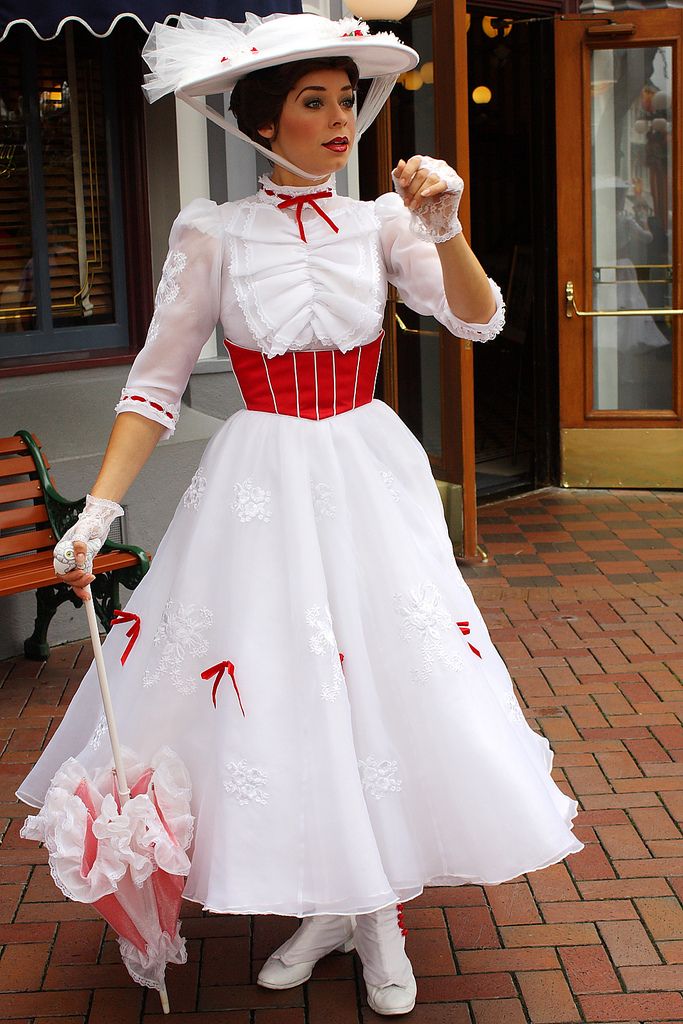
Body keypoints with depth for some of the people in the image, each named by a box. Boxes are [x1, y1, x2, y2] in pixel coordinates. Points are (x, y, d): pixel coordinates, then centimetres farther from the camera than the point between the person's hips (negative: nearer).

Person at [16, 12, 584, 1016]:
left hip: (371, 478, 1)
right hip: (261, 487, -1)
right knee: (273, 685, 3)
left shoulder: (380, 220, 2)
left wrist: (443, 229, -26)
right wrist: (96, 512, -9)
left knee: (386, 678, 2)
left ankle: (383, 913, 21)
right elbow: (155, 384, -2)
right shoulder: (215, 234, -3)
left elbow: (479, 318, -8)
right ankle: (324, 904, 26)